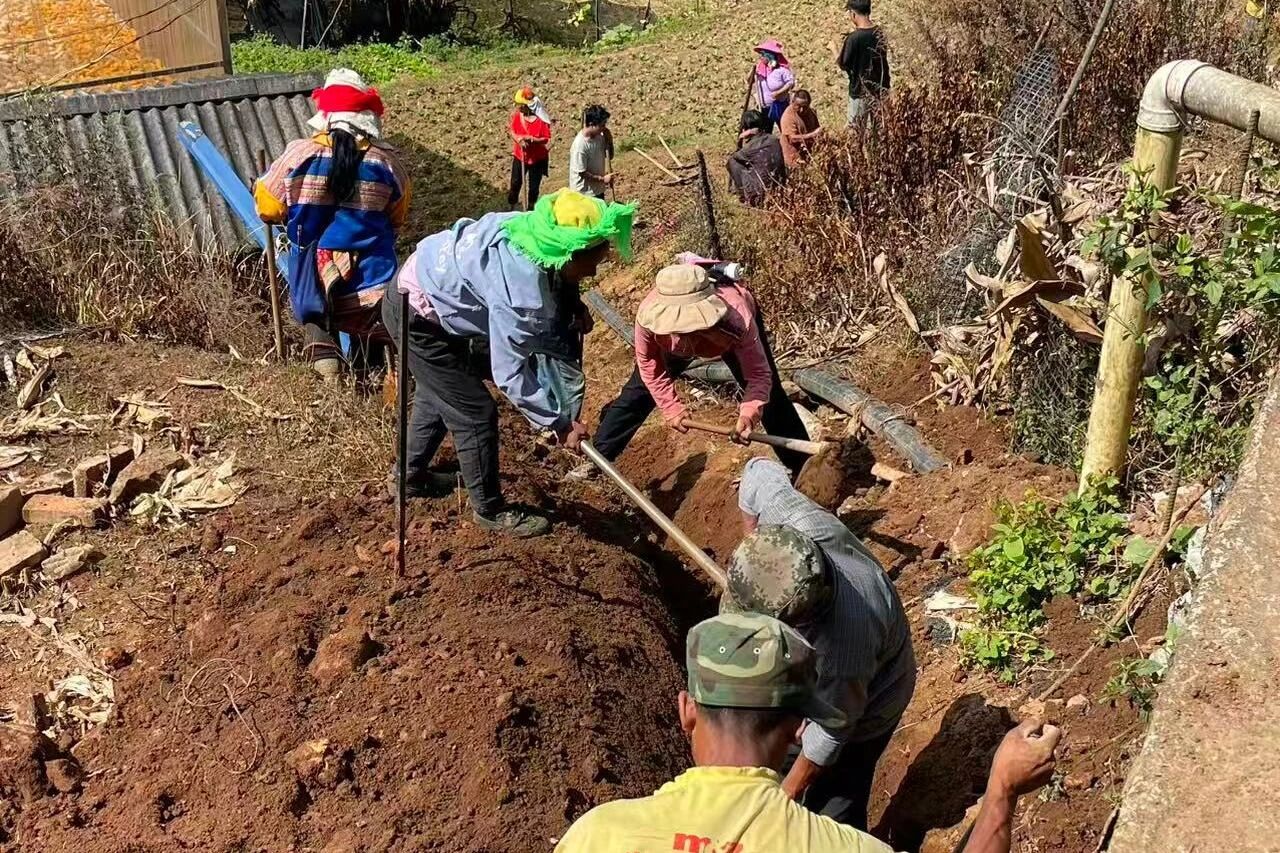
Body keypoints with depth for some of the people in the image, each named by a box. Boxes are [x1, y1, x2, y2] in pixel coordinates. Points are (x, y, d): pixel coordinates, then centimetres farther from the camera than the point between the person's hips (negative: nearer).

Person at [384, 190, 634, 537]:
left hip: (427, 291, 9)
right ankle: (490, 510, 17)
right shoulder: (520, 287, -37)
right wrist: (558, 422, -21)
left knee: (439, 393, 28)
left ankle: (413, 475, 48)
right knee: (475, 413, -1)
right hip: (416, 315, -9)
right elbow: (509, 371, -29)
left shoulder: (537, 234, -14)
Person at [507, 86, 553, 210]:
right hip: (519, 156, 3)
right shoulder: (517, 115, -9)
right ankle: (511, 206, 36)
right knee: (516, 183, 14)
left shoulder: (541, 120, -22)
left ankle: (530, 209, 31)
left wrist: (532, 139, -32)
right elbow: (512, 131, 0)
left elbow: (546, 139, -18)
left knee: (534, 187, 10)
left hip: (537, 158, -3)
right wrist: (518, 139, -21)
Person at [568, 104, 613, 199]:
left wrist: (608, 139, -7)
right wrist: (602, 179, -16)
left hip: (598, 190, 8)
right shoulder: (580, 145, -25)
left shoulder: (599, 137, -3)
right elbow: (582, 173, -22)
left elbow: (610, 156, 10)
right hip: (584, 194, -8)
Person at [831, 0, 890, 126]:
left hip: (861, 93, -6)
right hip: (880, 90, 6)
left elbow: (843, 65, -10)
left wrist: (834, 48, 7)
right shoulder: (880, 33, 0)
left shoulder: (853, 38, -19)